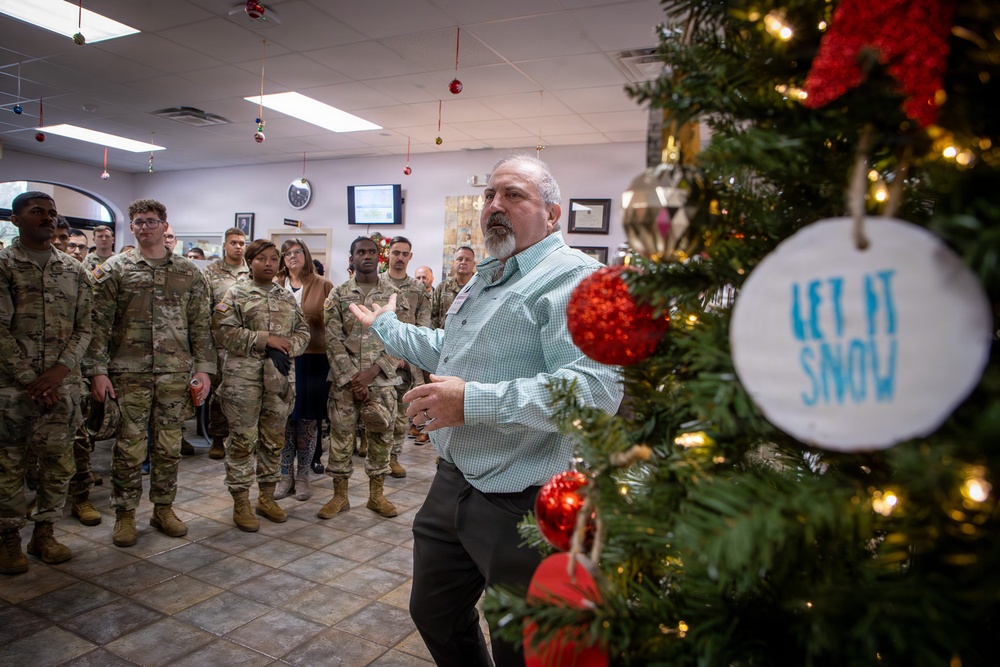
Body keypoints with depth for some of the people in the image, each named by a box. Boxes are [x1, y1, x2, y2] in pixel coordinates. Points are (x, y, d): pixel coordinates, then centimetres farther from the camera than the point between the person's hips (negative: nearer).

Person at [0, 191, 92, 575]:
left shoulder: (73, 270, 9)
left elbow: (84, 328, 6)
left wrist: (60, 370, -9)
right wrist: (31, 380, -13)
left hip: (62, 384, 3)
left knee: (59, 461, 8)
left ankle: (44, 531, 23)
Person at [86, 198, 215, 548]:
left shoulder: (188, 272, 8)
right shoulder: (114, 269, 3)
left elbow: (201, 325, 7)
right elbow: (99, 324, 0)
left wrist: (204, 368, 1)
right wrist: (98, 370, -7)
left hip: (176, 374, 2)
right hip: (129, 374, -1)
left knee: (169, 446, 9)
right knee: (129, 447, 4)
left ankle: (164, 508, 24)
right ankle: (125, 514, 20)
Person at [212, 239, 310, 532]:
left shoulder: (287, 297, 13)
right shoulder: (236, 294, 0)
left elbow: (303, 331, 12)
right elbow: (224, 331, -10)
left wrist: (287, 347, -8)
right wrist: (264, 339, -16)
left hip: (280, 376, 4)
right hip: (243, 377, -4)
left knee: (274, 439, 10)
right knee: (243, 440, 1)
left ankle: (267, 497, 24)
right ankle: (241, 503, 13)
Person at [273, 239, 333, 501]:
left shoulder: (323, 286, 4)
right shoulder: (275, 286, 9)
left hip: (313, 359, -1)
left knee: (308, 418, 5)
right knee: (284, 417, 5)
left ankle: (302, 476, 18)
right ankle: (286, 474, 19)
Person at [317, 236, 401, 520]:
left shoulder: (393, 295, 4)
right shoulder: (338, 295, 4)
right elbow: (333, 340, -2)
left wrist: (371, 372, -12)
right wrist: (351, 377, -11)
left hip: (382, 380, 0)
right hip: (344, 379, 0)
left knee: (380, 435, 7)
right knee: (341, 435, 5)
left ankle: (376, 494, 21)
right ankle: (340, 494, 20)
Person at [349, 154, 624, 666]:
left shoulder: (575, 279, -17)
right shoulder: (485, 278, 15)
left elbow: (595, 388, -31)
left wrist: (475, 402, -31)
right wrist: (386, 326, 37)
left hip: (522, 505, -9)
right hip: (452, 487, 9)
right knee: (433, 614, 25)